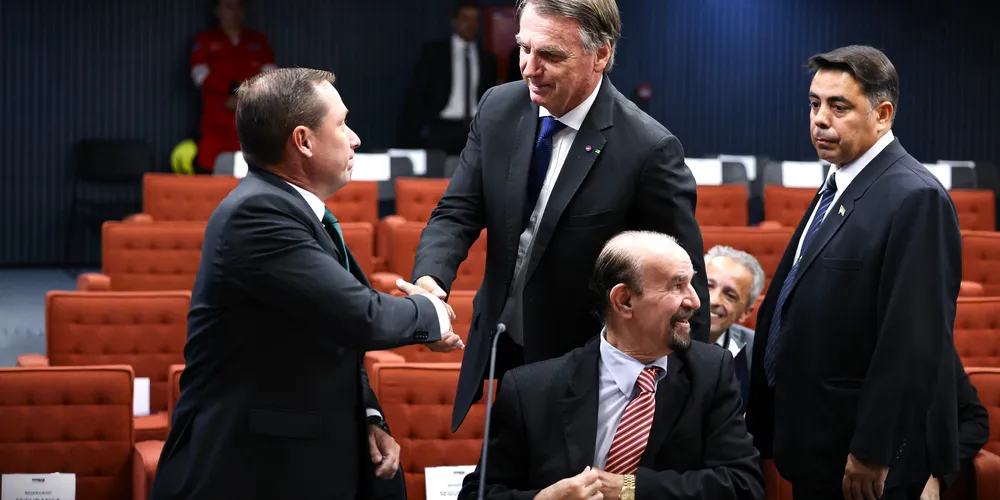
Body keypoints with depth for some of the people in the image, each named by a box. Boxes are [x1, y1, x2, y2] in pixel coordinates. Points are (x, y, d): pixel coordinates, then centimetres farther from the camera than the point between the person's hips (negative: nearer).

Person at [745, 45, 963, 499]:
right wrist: (763, 426, 14)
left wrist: (871, 454, -21)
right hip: (818, 448, 9)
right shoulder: (839, 187, 13)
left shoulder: (916, 199, -17)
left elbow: (913, 344, -21)